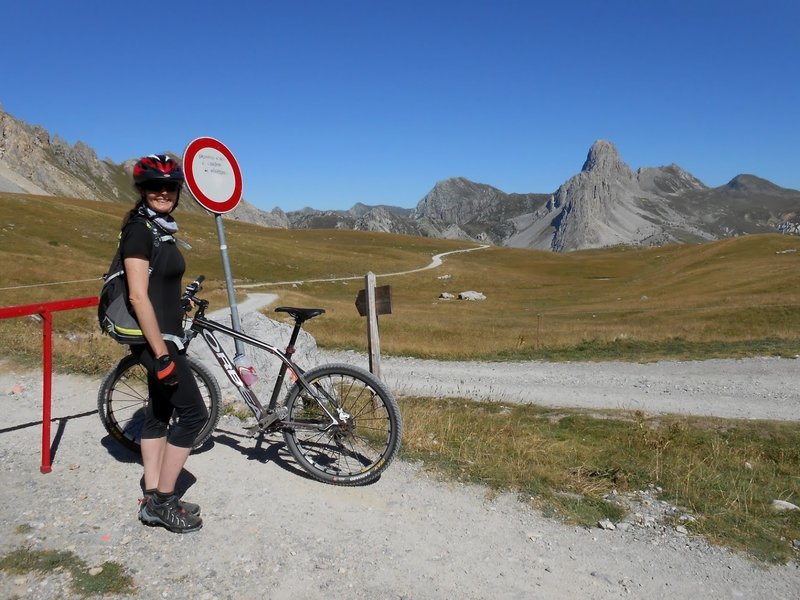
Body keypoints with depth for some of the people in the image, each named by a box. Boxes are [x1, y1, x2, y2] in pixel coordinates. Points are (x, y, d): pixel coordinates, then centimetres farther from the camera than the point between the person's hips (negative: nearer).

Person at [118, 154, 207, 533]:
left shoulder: (160, 229, 12)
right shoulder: (139, 228, -16)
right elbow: (138, 296, -22)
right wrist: (162, 353, -24)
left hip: (164, 335, 10)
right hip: (155, 338, -10)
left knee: (159, 412, 13)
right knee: (193, 413, -5)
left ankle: (152, 501, 23)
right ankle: (164, 502, 9)